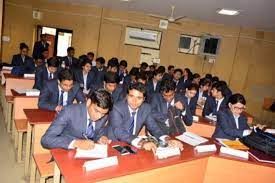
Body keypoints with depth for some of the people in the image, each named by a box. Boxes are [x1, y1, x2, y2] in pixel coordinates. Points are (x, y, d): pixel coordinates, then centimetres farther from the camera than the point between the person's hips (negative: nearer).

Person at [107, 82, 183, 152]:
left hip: (131, 146, 4)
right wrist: (141, 143, -44)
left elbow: (154, 128, -4)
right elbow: (119, 132, -31)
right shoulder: (117, 108, -19)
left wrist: (168, 140, -23)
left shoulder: (146, 108, -5)